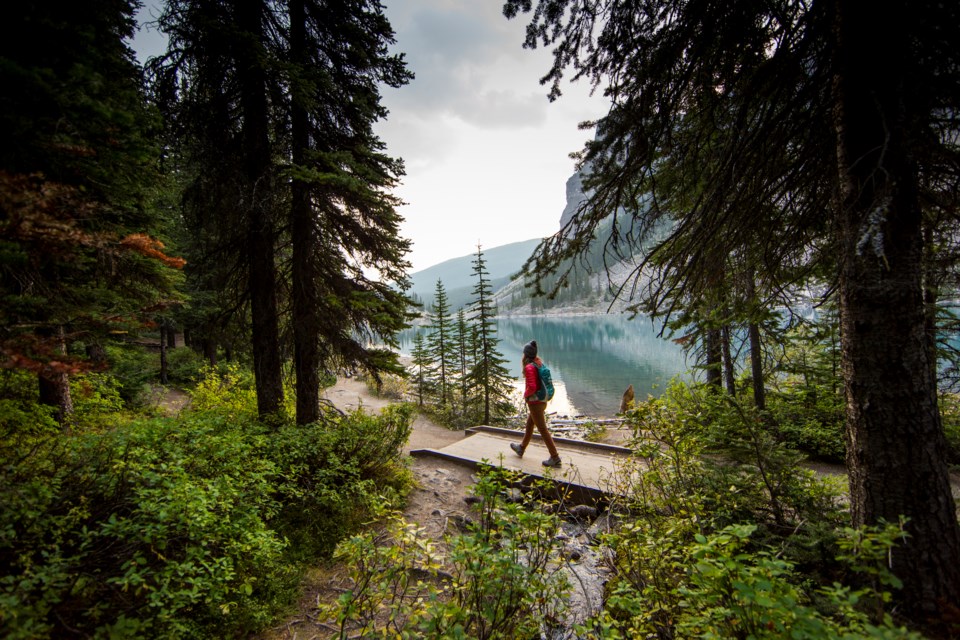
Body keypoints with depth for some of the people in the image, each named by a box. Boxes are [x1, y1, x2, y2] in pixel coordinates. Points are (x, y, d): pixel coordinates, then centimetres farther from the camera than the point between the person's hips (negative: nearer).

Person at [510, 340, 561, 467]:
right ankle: (521, 448, 41)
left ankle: (555, 458, 5)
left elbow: (532, 387, -29)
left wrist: (525, 394, -11)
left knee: (543, 429, 0)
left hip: (535, 402, -9)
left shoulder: (529, 367, -20)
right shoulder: (539, 363, 5)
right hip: (542, 400, 9)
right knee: (529, 425, 23)